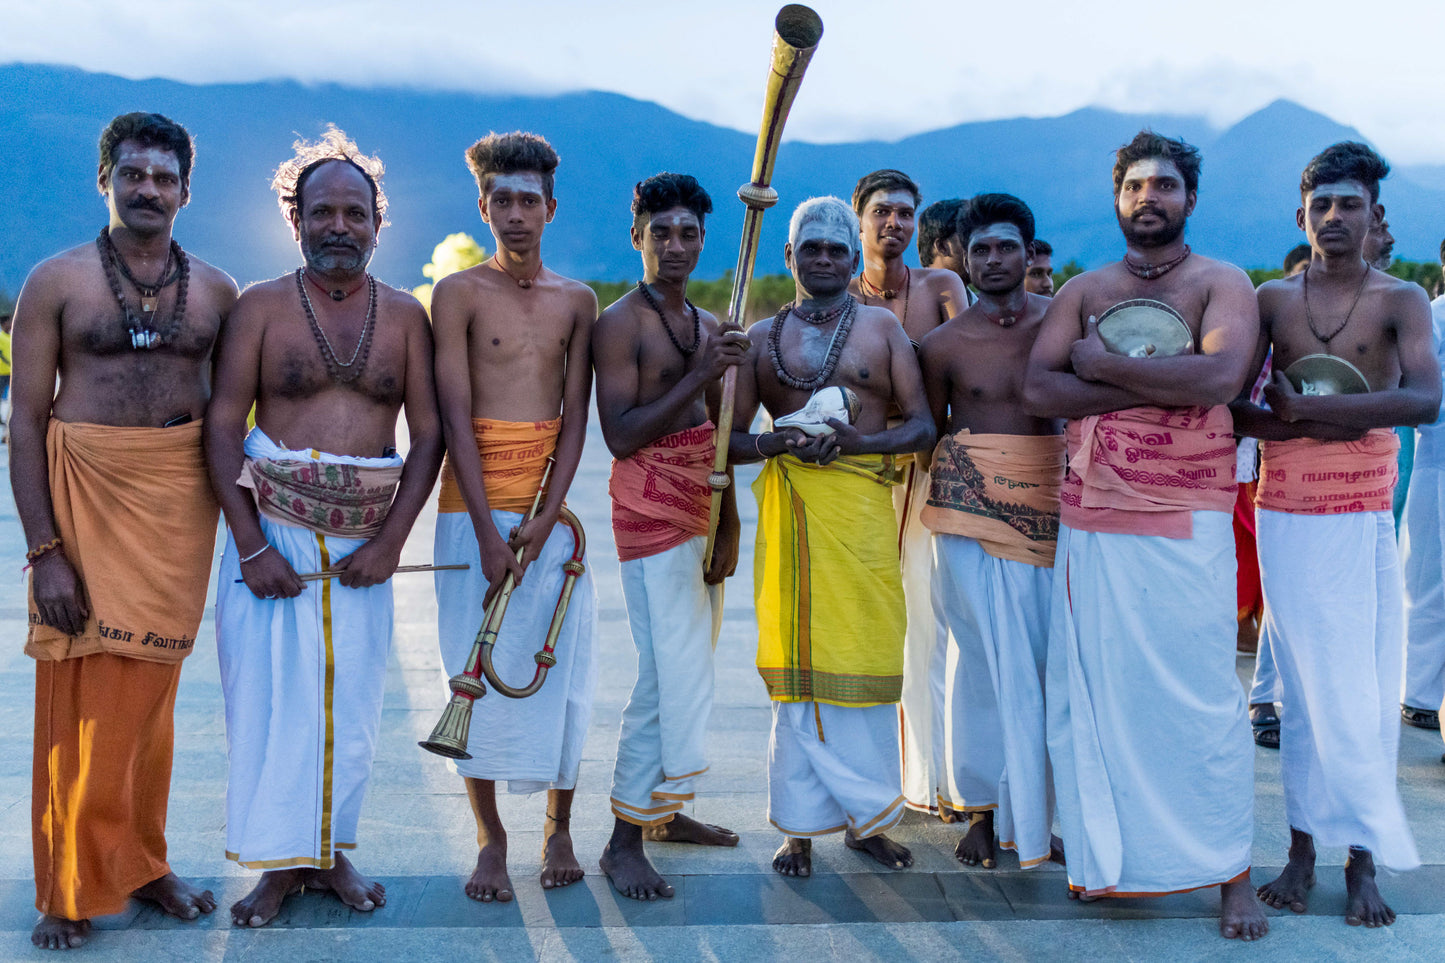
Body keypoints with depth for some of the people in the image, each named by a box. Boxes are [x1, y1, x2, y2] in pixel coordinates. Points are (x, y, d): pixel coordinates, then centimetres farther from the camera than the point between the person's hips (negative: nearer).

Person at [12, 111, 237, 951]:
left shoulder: (216, 290, 7)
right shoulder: (57, 281, -1)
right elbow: (28, 419, -4)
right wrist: (44, 549, -11)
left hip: (180, 502, 2)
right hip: (84, 494, -2)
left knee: (148, 690, 10)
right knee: (82, 695, 1)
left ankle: (139, 864, 25)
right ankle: (72, 887, 16)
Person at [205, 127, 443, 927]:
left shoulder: (403, 315, 6)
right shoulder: (261, 306, 1)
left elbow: (429, 433, 4)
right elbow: (222, 427, -3)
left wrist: (391, 540, -6)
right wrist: (252, 547, -11)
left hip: (366, 542, 2)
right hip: (271, 529, -1)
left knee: (351, 697, 7)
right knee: (269, 693, 0)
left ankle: (331, 851, 23)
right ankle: (279, 861, 15)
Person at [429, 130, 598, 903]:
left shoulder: (577, 301, 9)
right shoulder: (458, 294, 0)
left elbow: (576, 417, 3)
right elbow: (455, 417, -6)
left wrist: (543, 517, -9)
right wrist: (488, 530, -14)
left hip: (553, 500, 2)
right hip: (473, 503, -2)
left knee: (563, 666, 2)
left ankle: (559, 829, 19)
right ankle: (490, 840, 12)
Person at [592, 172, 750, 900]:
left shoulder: (706, 326, 15)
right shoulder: (620, 324, -9)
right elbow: (621, 436, -17)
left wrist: (729, 522, 11)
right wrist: (699, 375, -20)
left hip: (701, 510, 8)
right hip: (651, 510, -8)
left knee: (688, 668, 13)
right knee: (669, 674, -10)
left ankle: (663, 810, 26)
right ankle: (623, 841, -1)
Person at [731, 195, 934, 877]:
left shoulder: (882, 328, 10)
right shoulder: (762, 336, 12)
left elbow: (922, 426, 4)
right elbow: (731, 439, 9)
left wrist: (854, 439, -12)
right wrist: (779, 440, -11)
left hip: (864, 506, 0)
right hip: (793, 506, 0)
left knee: (866, 655, 2)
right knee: (796, 659, 0)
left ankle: (865, 816, 17)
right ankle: (802, 825, 9)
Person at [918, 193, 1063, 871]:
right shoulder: (943, 344, 4)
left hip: (1048, 504, 1)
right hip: (971, 509, -1)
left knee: (1049, 659, 1)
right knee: (982, 658, 2)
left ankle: (1035, 807, 14)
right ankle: (981, 807, 14)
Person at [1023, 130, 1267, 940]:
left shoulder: (1223, 284, 3)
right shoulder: (1084, 291, 12)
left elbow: (1220, 376, -17)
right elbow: (1037, 390, -2)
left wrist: (1104, 365, -12)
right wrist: (1157, 384, -10)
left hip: (1187, 520, -3)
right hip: (1091, 519, 4)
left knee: (1200, 695, -2)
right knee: (1091, 690, 6)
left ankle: (1232, 872, 10)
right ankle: (1112, 858, 20)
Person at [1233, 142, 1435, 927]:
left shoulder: (1400, 300, 0)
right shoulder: (1272, 299, 6)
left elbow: (1425, 399, -16)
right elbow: (1231, 405, 1)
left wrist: (1307, 407, -19)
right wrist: (1295, 428, -17)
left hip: (1366, 522, -1)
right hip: (1287, 519, 1)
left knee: (1366, 693, 0)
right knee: (1308, 691, 4)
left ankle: (1361, 862, 9)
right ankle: (1303, 848, 12)